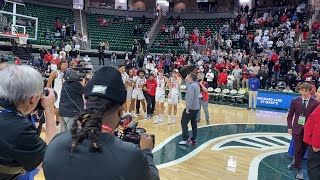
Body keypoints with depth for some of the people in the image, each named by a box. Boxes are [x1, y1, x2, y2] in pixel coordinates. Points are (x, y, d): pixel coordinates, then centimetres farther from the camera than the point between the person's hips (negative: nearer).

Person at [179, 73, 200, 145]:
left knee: (184, 122, -1)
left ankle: (186, 139, -1)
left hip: (191, 108, -9)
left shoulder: (191, 85, -16)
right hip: (196, 107, 9)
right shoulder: (196, 85, 12)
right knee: (194, 123, 12)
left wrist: (187, 107, -24)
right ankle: (194, 139, 17)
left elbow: (190, 97, -25)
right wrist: (186, 80, 24)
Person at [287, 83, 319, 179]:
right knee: (297, 149, 2)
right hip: (297, 128, 0)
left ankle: (296, 162, 37)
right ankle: (299, 169, 17)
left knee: (303, 149, 12)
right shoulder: (295, 101, -2)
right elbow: (290, 115, 3)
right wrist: (289, 127, -3)